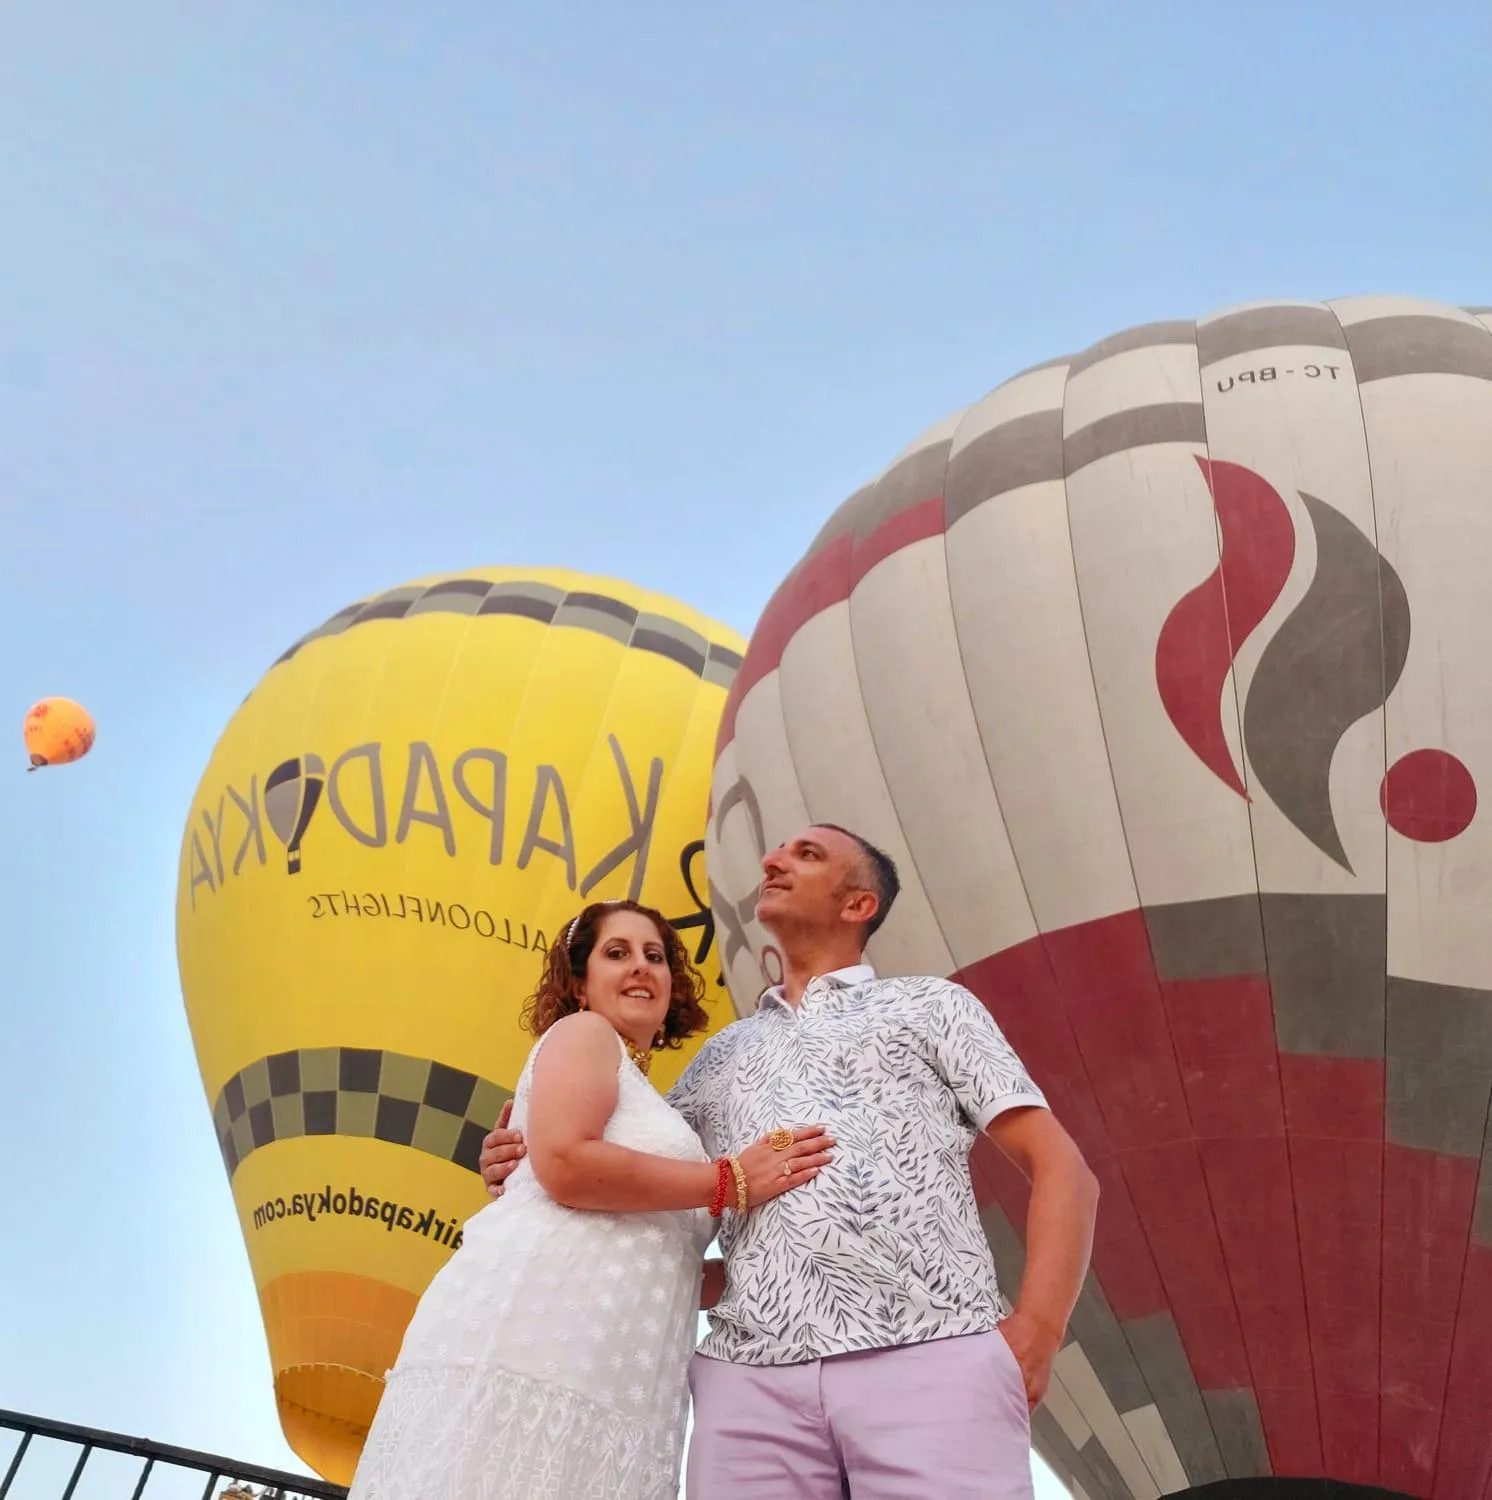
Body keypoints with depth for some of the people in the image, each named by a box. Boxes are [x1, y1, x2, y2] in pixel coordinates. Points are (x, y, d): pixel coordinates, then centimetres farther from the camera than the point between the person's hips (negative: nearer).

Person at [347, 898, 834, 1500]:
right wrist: (731, 1181, -8)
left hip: (606, 1381, 9)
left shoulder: (639, 1100, 30)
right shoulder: (582, 1032, 7)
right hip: (526, 1343, -9)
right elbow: (565, 1164, -14)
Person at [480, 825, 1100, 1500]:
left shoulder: (930, 1005, 17)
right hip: (751, 1376, 3)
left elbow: (1062, 1169, 9)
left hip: (932, 1357, -3)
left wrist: (1033, 1334, -7)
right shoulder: (721, 1055, 27)